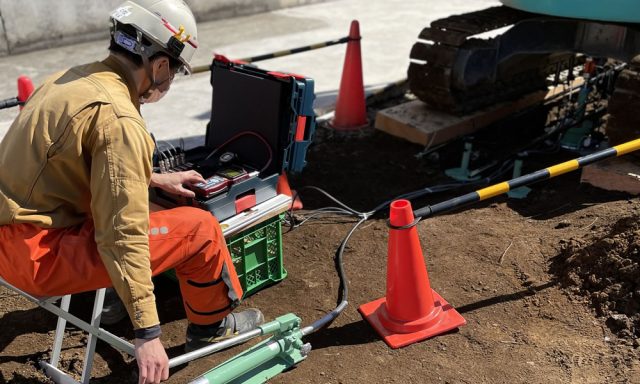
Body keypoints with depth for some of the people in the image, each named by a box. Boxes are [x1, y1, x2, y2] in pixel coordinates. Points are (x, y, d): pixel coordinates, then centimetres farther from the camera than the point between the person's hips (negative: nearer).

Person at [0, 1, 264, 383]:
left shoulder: (72, 79, 5)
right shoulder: (119, 118, -22)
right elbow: (123, 237, -24)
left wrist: (155, 178, 29)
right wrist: (148, 333, -18)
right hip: (40, 256, -9)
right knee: (200, 229, -4)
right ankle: (213, 325, 20)